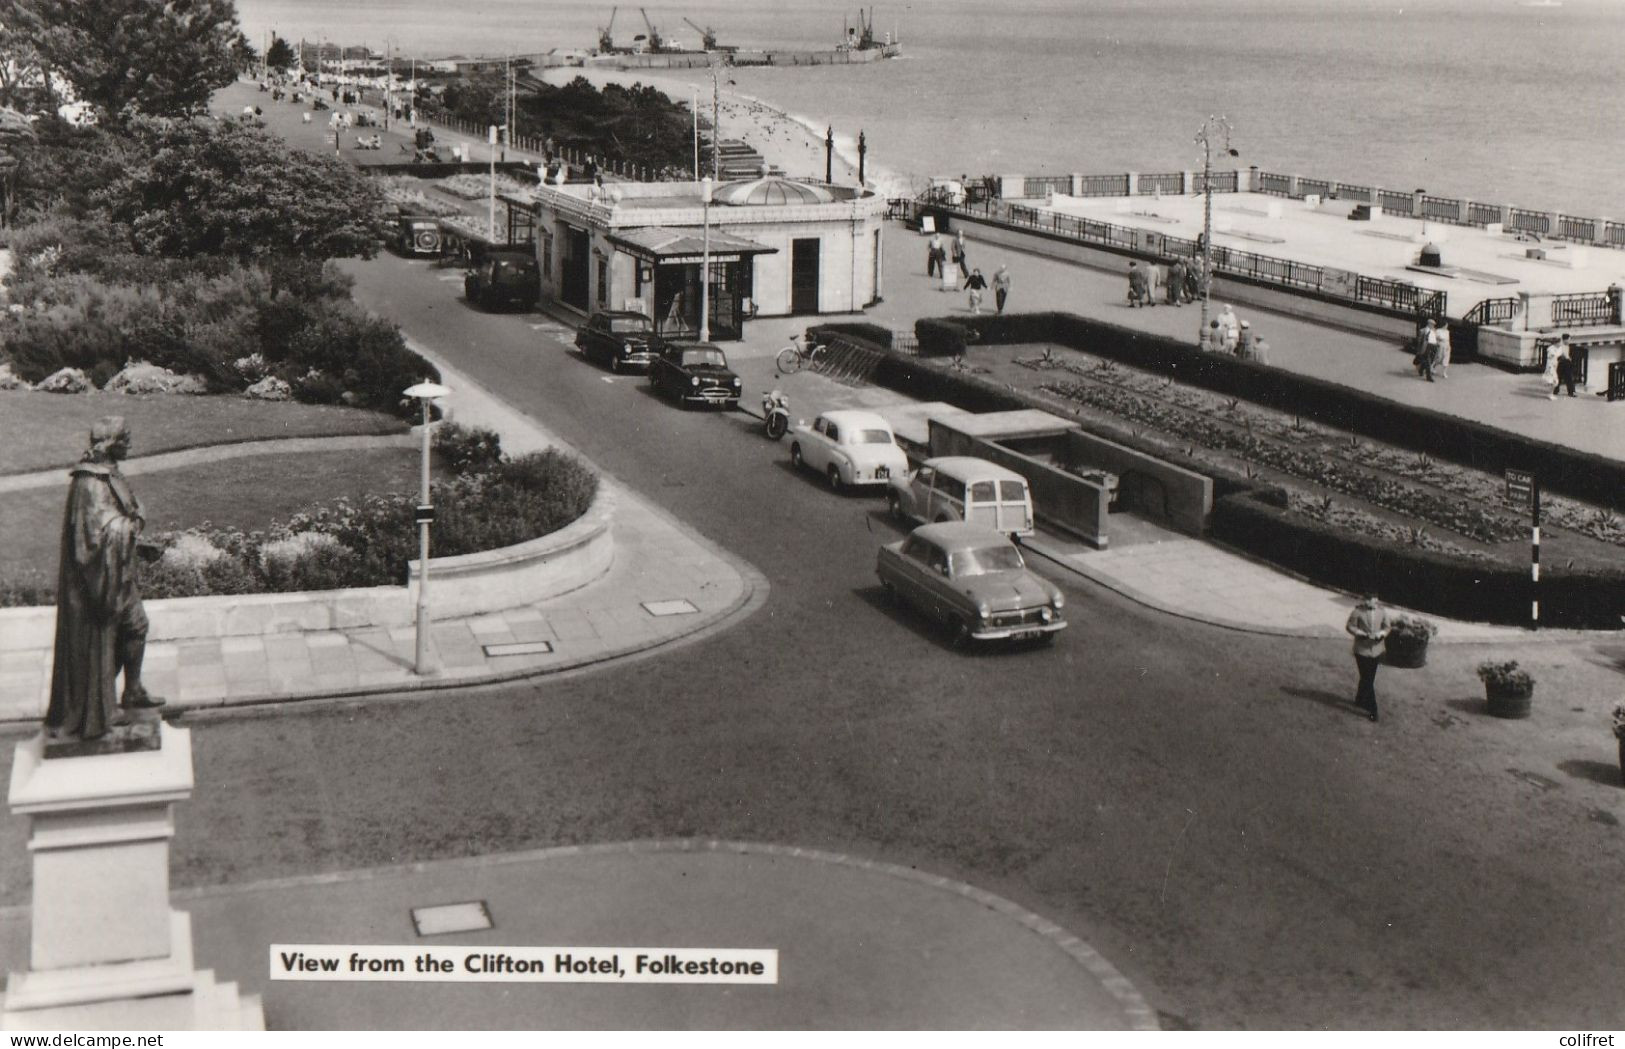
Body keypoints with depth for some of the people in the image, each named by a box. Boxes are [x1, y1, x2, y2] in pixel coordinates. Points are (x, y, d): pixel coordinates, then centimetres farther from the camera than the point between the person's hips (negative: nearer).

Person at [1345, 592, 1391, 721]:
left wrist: (1381, 634, -15)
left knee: (1368, 679, 17)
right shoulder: (1358, 611, -12)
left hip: (1376, 649, 4)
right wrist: (1360, 633, -20)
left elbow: (1386, 627, 7)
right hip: (1362, 649, -4)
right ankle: (1372, 710, 1)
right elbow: (1350, 626, -4)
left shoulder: (1382, 611, -3)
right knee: (1367, 680, -4)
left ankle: (1360, 700, 38)